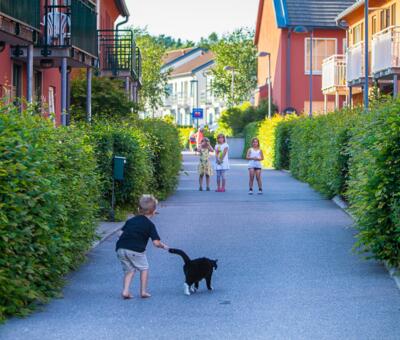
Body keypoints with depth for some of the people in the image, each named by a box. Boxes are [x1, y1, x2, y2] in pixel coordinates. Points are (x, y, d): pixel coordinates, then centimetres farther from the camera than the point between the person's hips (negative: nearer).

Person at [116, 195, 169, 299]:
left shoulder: (131, 220, 21)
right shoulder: (150, 225, 5)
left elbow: (123, 232, 18)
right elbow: (156, 243, -1)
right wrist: (163, 246, 17)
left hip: (120, 248, 5)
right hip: (136, 250, -5)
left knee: (129, 270, 19)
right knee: (144, 268, 16)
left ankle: (125, 291, 5)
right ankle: (143, 291, 14)